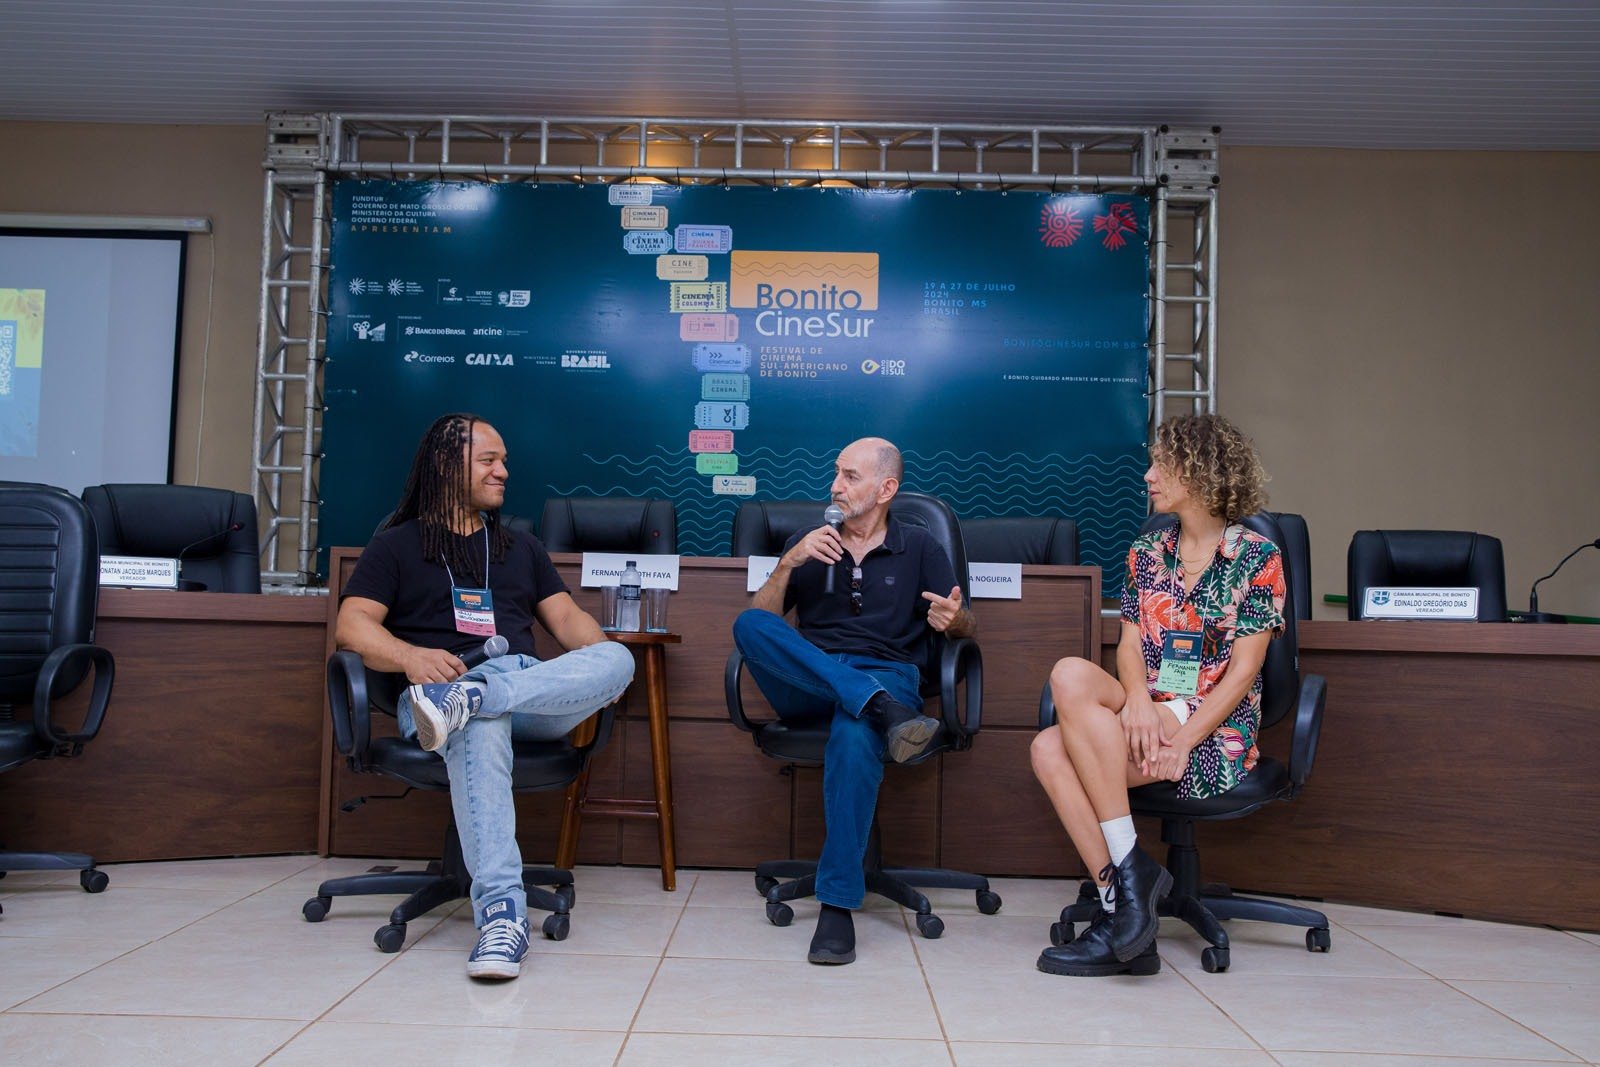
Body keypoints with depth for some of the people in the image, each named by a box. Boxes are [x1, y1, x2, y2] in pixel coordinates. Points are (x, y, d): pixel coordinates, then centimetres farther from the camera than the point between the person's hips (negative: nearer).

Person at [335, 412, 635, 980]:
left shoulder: (521, 545, 31)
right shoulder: (397, 545, 17)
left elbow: (566, 618, 22)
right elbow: (352, 624, 3)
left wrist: (599, 667, -2)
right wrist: (410, 656, -19)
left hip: (533, 686, 4)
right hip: (441, 680, -4)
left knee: (617, 658, -28)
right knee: (479, 730, -42)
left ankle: (464, 702, -44)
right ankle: (501, 910, -51)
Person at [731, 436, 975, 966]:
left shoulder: (919, 548, 17)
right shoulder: (808, 543, 21)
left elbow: (964, 625, 13)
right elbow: (762, 621, 12)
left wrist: (954, 619, -12)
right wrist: (788, 564, -5)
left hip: (886, 674, -2)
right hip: (806, 684, 3)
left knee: (855, 735, -40)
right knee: (747, 624, -29)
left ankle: (837, 903, -33)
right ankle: (883, 711, -41)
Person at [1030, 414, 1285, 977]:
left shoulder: (1257, 558, -1)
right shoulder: (1147, 551, 15)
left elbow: (1243, 672, -7)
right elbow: (1129, 646, 7)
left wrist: (1181, 741, -19)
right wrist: (1137, 699, -16)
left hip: (1216, 734, -5)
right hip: (1146, 719, 5)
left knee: (1071, 675, -28)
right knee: (1049, 748, -26)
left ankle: (1130, 867, -23)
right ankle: (1125, 927, -24)